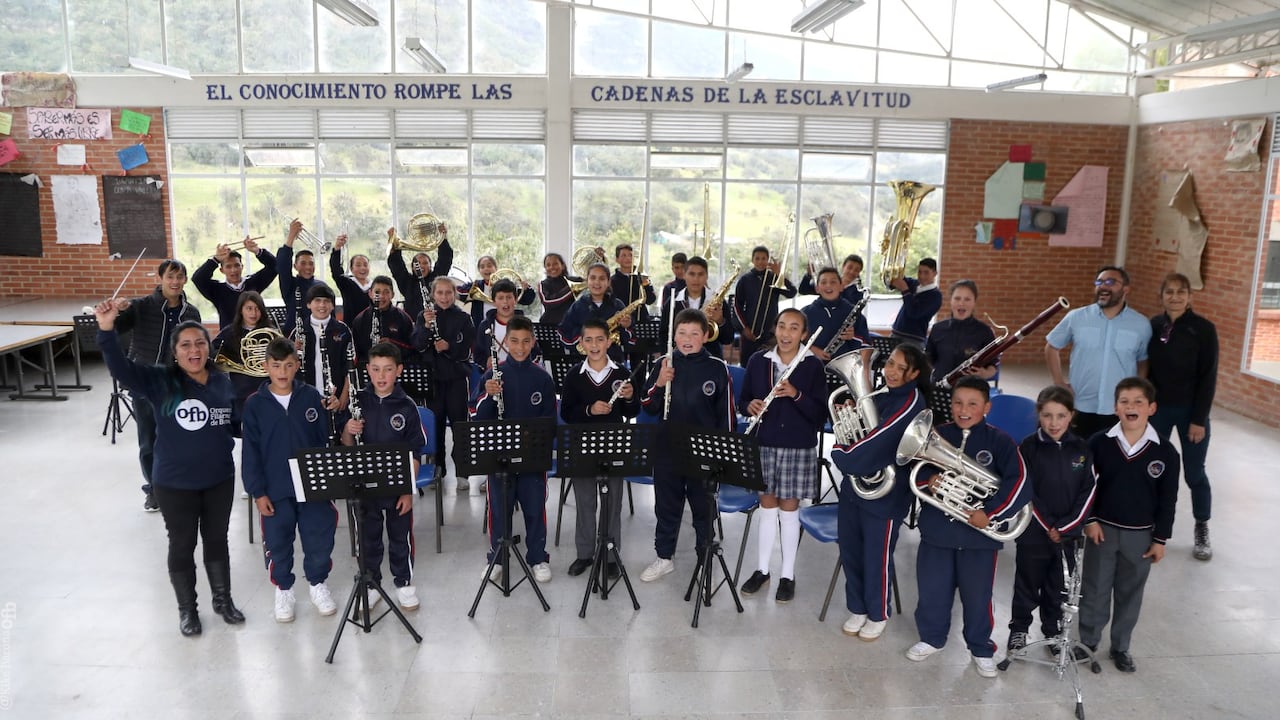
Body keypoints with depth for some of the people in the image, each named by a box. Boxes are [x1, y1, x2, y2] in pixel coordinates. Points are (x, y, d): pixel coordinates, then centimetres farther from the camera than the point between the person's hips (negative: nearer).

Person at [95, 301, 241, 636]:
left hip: (219, 479, 3)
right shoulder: (160, 381, -11)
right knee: (182, 545, 11)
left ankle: (223, 599, 36)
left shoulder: (222, 382, 1)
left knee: (217, 540, 18)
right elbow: (120, 368, -26)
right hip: (174, 483, -3)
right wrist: (107, 329, -39)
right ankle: (187, 609, 30)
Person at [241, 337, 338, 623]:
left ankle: (318, 583, 31)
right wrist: (258, 492, -7)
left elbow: (324, 441, 3)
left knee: (319, 537, 8)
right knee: (278, 542, 11)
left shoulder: (311, 397, -2)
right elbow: (251, 452, -3)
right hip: (274, 489, 0)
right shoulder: (255, 404, -4)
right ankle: (283, 589, 32)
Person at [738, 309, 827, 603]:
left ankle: (787, 575, 20)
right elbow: (743, 398, 9)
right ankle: (762, 569, 26)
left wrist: (796, 395, -23)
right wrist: (750, 405, -13)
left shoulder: (813, 366, -6)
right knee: (767, 506, 12)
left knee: (789, 508, 7)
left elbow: (820, 414, -8)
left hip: (798, 447, -2)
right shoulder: (758, 361, 1)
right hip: (764, 444, 2)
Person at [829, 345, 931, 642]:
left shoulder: (912, 404, -18)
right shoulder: (880, 396, 8)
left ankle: (878, 615, 29)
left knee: (877, 558, 8)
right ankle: (858, 609, 35)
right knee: (850, 553, 16)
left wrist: (839, 451, -8)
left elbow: (874, 444, -23)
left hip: (883, 494, -7)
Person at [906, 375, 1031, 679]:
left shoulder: (999, 441, -8)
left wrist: (990, 513, -22)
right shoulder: (936, 435, 0)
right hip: (937, 530, 2)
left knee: (977, 596, 11)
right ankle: (932, 637, 36)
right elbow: (915, 471, 5)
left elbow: (1019, 483, -15)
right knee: (932, 590, 14)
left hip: (979, 534, -2)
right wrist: (927, 480, -18)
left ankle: (981, 649, 31)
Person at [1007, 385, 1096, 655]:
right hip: (1034, 532, -2)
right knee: (1027, 585, 11)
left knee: (1059, 587, 15)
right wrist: (1049, 526, -12)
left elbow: (1088, 491, -3)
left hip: (1068, 532, 2)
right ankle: (1019, 628, 29)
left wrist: (1064, 527, -10)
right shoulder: (1028, 447, -9)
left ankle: (1053, 631, 34)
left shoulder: (1081, 449, -2)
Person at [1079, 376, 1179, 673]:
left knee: (1130, 593, 14)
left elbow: (1167, 500, -2)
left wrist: (1160, 539, -2)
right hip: (1102, 529, 0)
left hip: (1141, 535, 1)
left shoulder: (1165, 452, -9)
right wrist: (1090, 520, -7)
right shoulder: (1099, 443, -10)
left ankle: (1120, 647, 31)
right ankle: (1087, 643, 27)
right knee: (1094, 590, 10)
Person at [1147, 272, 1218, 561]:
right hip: (1157, 408, 3)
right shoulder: (1152, 326, 0)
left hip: (1190, 410, -3)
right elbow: (1145, 369, 6)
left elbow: (1208, 377, -9)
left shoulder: (1203, 329, -10)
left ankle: (1202, 529, 23)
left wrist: (1199, 419, -12)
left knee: (1194, 473, 4)